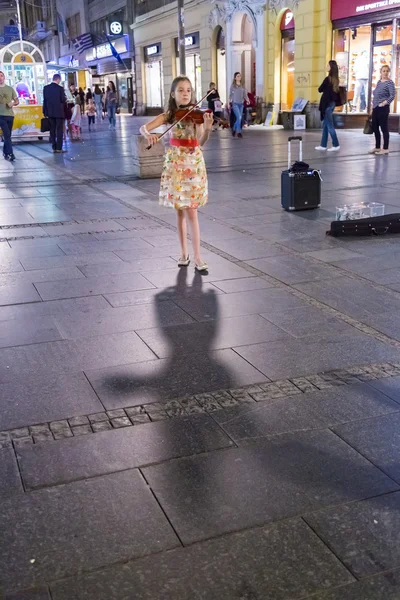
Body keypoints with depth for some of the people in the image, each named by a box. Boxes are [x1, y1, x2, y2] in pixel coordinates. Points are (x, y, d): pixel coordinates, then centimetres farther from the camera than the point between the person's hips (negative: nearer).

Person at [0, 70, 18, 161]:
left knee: (8, 135, 9)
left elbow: (17, 101, 10)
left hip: (10, 114, 3)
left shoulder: (10, 88, 10)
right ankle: (10, 153, -15)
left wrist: (13, 103, -9)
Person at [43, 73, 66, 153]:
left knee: (52, 130, 9)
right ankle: (59, 148, -3)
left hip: (50, 112, 4)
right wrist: (65, 100, 13)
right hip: (59, 112, -4)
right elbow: (63, 100, -11)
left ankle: (54, 147, 9)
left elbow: (45, 100, 4)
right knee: (59, 130, 1)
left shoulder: (46, 88, 2)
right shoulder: (60, 88, -11)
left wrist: (45, 112, 9)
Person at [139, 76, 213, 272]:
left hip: (193, 165, -2)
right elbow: (143, 128, -8)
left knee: (191, 212, -5)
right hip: (175, 165, 2)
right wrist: (148, 135, -31)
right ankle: (184, 253, 19)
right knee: (180, 211, 9)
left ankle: (197, 257, -2)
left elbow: (200, 143, -15)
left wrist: (207, 128, -35)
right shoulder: (168, 115, 1)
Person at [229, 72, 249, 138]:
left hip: (241, 104, 4)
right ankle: (239, 132, -5)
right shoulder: (233, 85, 0)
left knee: (240, 118, 6)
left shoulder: (242, 86, 8)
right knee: (239, 117, -15)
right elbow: (230, 94, 4)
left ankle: (234, 129, 26)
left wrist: (247, 100, -11)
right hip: (235, 104, -4)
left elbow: (245, 94, 7)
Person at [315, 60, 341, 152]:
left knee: (329, 125, -3)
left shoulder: (328, 79, -17)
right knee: (325, 125, 13)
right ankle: (323, 145, 17)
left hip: (327, 103, -9)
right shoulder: (335, 79, 7)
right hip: (332, 103, 9)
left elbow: (320, 90, -8)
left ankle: (336, 145, 0)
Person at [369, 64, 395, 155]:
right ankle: (377, 147, 23)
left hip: (383, 109, -8)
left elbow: (392, 95, -19)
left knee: (384, 128, -3)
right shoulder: (379, 82, 13)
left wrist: (384, 103, -20)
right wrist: (373, 103, 13)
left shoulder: (390, 82, -9)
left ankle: (385, 149, 3)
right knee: (375, 128, 12)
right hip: (375, 108, 8)